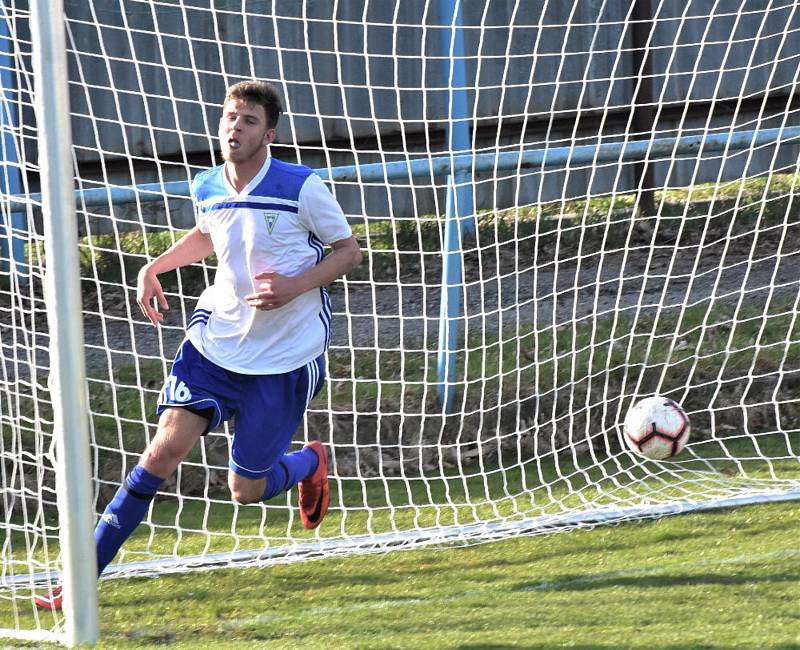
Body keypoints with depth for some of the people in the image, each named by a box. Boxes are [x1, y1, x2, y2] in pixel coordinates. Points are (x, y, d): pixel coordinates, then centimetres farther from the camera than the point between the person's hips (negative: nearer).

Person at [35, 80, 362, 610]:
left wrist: (294, 287, -19)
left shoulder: (302, 188, -15)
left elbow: (349, 251, -4)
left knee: (247, 490, 3)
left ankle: (311, 462, 40)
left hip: (285, 357, -3)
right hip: (215, 340, 3)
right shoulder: (207, 189, 0)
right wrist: (157, 267, 9)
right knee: (166, 448, -14)